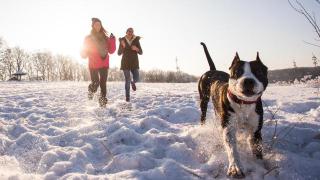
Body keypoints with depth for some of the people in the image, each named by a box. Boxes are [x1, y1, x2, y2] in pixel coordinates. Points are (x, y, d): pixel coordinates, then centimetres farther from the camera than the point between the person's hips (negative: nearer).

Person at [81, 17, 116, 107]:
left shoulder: (105, 38, 8)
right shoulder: (88, 38, 4)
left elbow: (111, 51, 4)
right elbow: (84, 52, 5)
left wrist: (112, 41, -9)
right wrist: (84, 54, -18)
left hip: (104, 64, 2)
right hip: (93, 64, -1)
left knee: (103, 83, -2)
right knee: (95, 83, -8)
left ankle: (103, 101, 9)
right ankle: (91, 91, 26)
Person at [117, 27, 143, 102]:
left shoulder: (136, 40, 2)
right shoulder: (122, 40, 0)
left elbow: (141, 52, 2)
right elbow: (119, 53, -3)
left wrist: (136, 49, -19)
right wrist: (122, 46, -20)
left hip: (134, 62, 1)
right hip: (125, 63, -1)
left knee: (136, 79, -7)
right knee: (127, 80, -8)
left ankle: (133, 82, 32)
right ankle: (127, 96, 5)